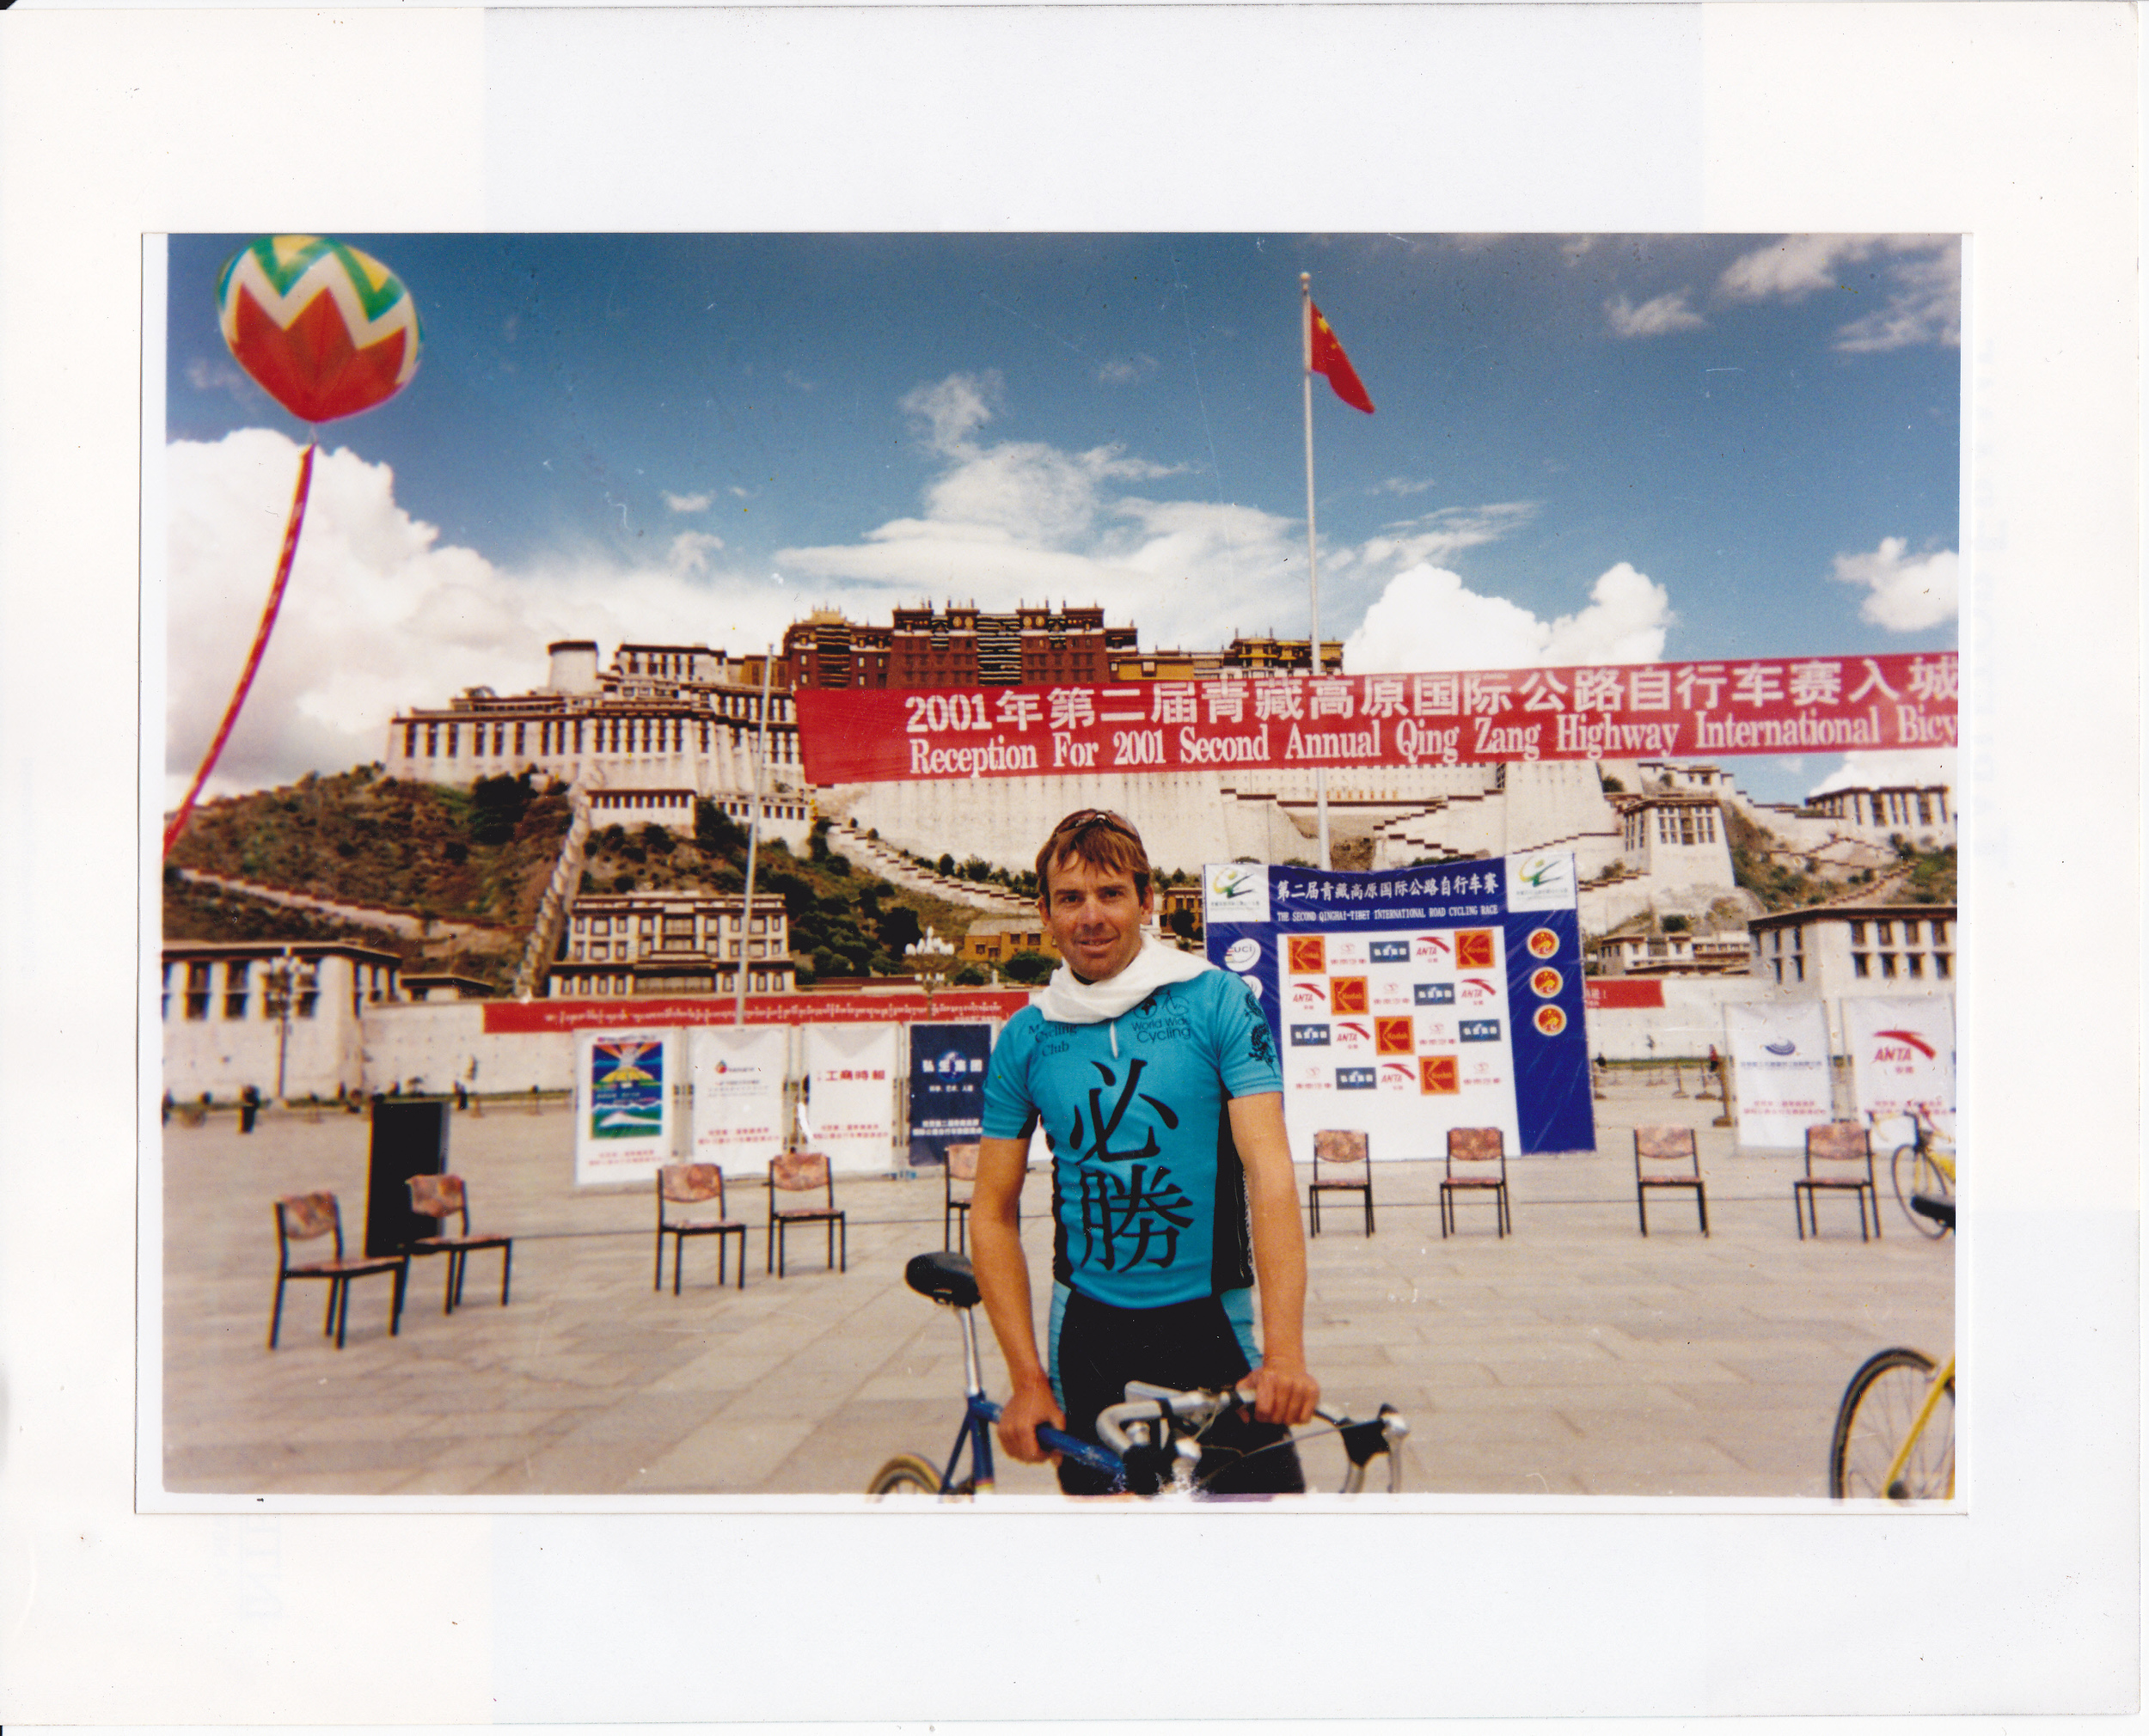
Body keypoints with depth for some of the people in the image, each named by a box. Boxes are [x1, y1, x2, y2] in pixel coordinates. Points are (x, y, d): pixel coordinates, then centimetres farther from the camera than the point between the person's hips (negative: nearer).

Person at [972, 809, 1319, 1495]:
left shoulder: (1217, 1002, -6)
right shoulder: (1025, 1038, 0)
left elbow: (1270, 1169, -15)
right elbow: (993, 1211, 3)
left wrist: (1285, 1353, -25)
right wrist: (1028, 1379, -5)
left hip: (1210, 1324, -1)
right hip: (1088, 1330, 2)